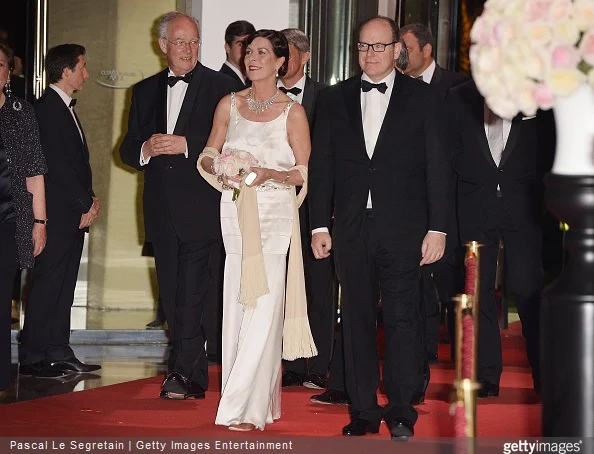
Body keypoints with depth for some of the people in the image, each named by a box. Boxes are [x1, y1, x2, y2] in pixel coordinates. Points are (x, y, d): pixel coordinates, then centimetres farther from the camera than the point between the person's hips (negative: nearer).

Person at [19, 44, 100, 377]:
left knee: (64, 285, 10)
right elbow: (58, 167, -17)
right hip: (59, 213, -9)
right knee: (48, 283, -7)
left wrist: (89, 199, 7)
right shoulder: (47, 109, -12)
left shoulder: (65, 109, 19)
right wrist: (87, 204, -12)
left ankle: (59, 354, 14)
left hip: (75, 214, 9)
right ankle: (33, 358, -3)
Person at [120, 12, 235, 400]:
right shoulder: (145, 92, 14)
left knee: (192, 292, -11)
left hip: (199, 207, -5)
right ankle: (194, 376, 19)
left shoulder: (220, 87, 0)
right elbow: (128, 150, 13)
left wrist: (186, 145, -19)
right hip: (162, 211, 5)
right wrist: (146, 149, -9)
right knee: (172, 295, 9)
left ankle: (183, 372, -8)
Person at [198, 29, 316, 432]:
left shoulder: (293, 111, -1)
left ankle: (246, 407, -7)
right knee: (237, 304, 2)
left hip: (274, 216, -4)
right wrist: (219, 167, -8)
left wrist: (270, 173, -17)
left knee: (264, 306, -8)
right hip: (235, 214, 4)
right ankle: (256, 400, 12)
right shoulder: (229, 105, 9)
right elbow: (208, 155, 14)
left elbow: (303, 173, 0)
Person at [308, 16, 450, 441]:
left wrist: (437, 228, -5)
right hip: (352, 229, 3)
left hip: (402, 229, -3)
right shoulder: (334, 99, 10)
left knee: (402, 319, -6)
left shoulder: (420, 97, 4)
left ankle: (401, 413, -1)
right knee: (357, 320, 5)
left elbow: (437, 166, 1)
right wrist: (319, 225, 4)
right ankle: (364, 413, 11)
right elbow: (321, 166, 11)